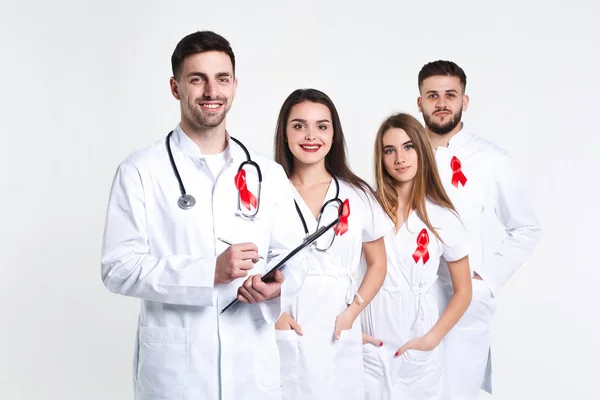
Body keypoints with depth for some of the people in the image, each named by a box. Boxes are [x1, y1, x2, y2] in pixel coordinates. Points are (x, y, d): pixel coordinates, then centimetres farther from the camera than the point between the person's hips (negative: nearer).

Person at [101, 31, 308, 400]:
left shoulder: (269, 174, 6)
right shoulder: (141, 171, -5)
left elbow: (291, 257, 8)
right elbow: (118, 267, -10)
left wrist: (277, 285, -15)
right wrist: (208, 272, -21)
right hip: (173, 367, -3)